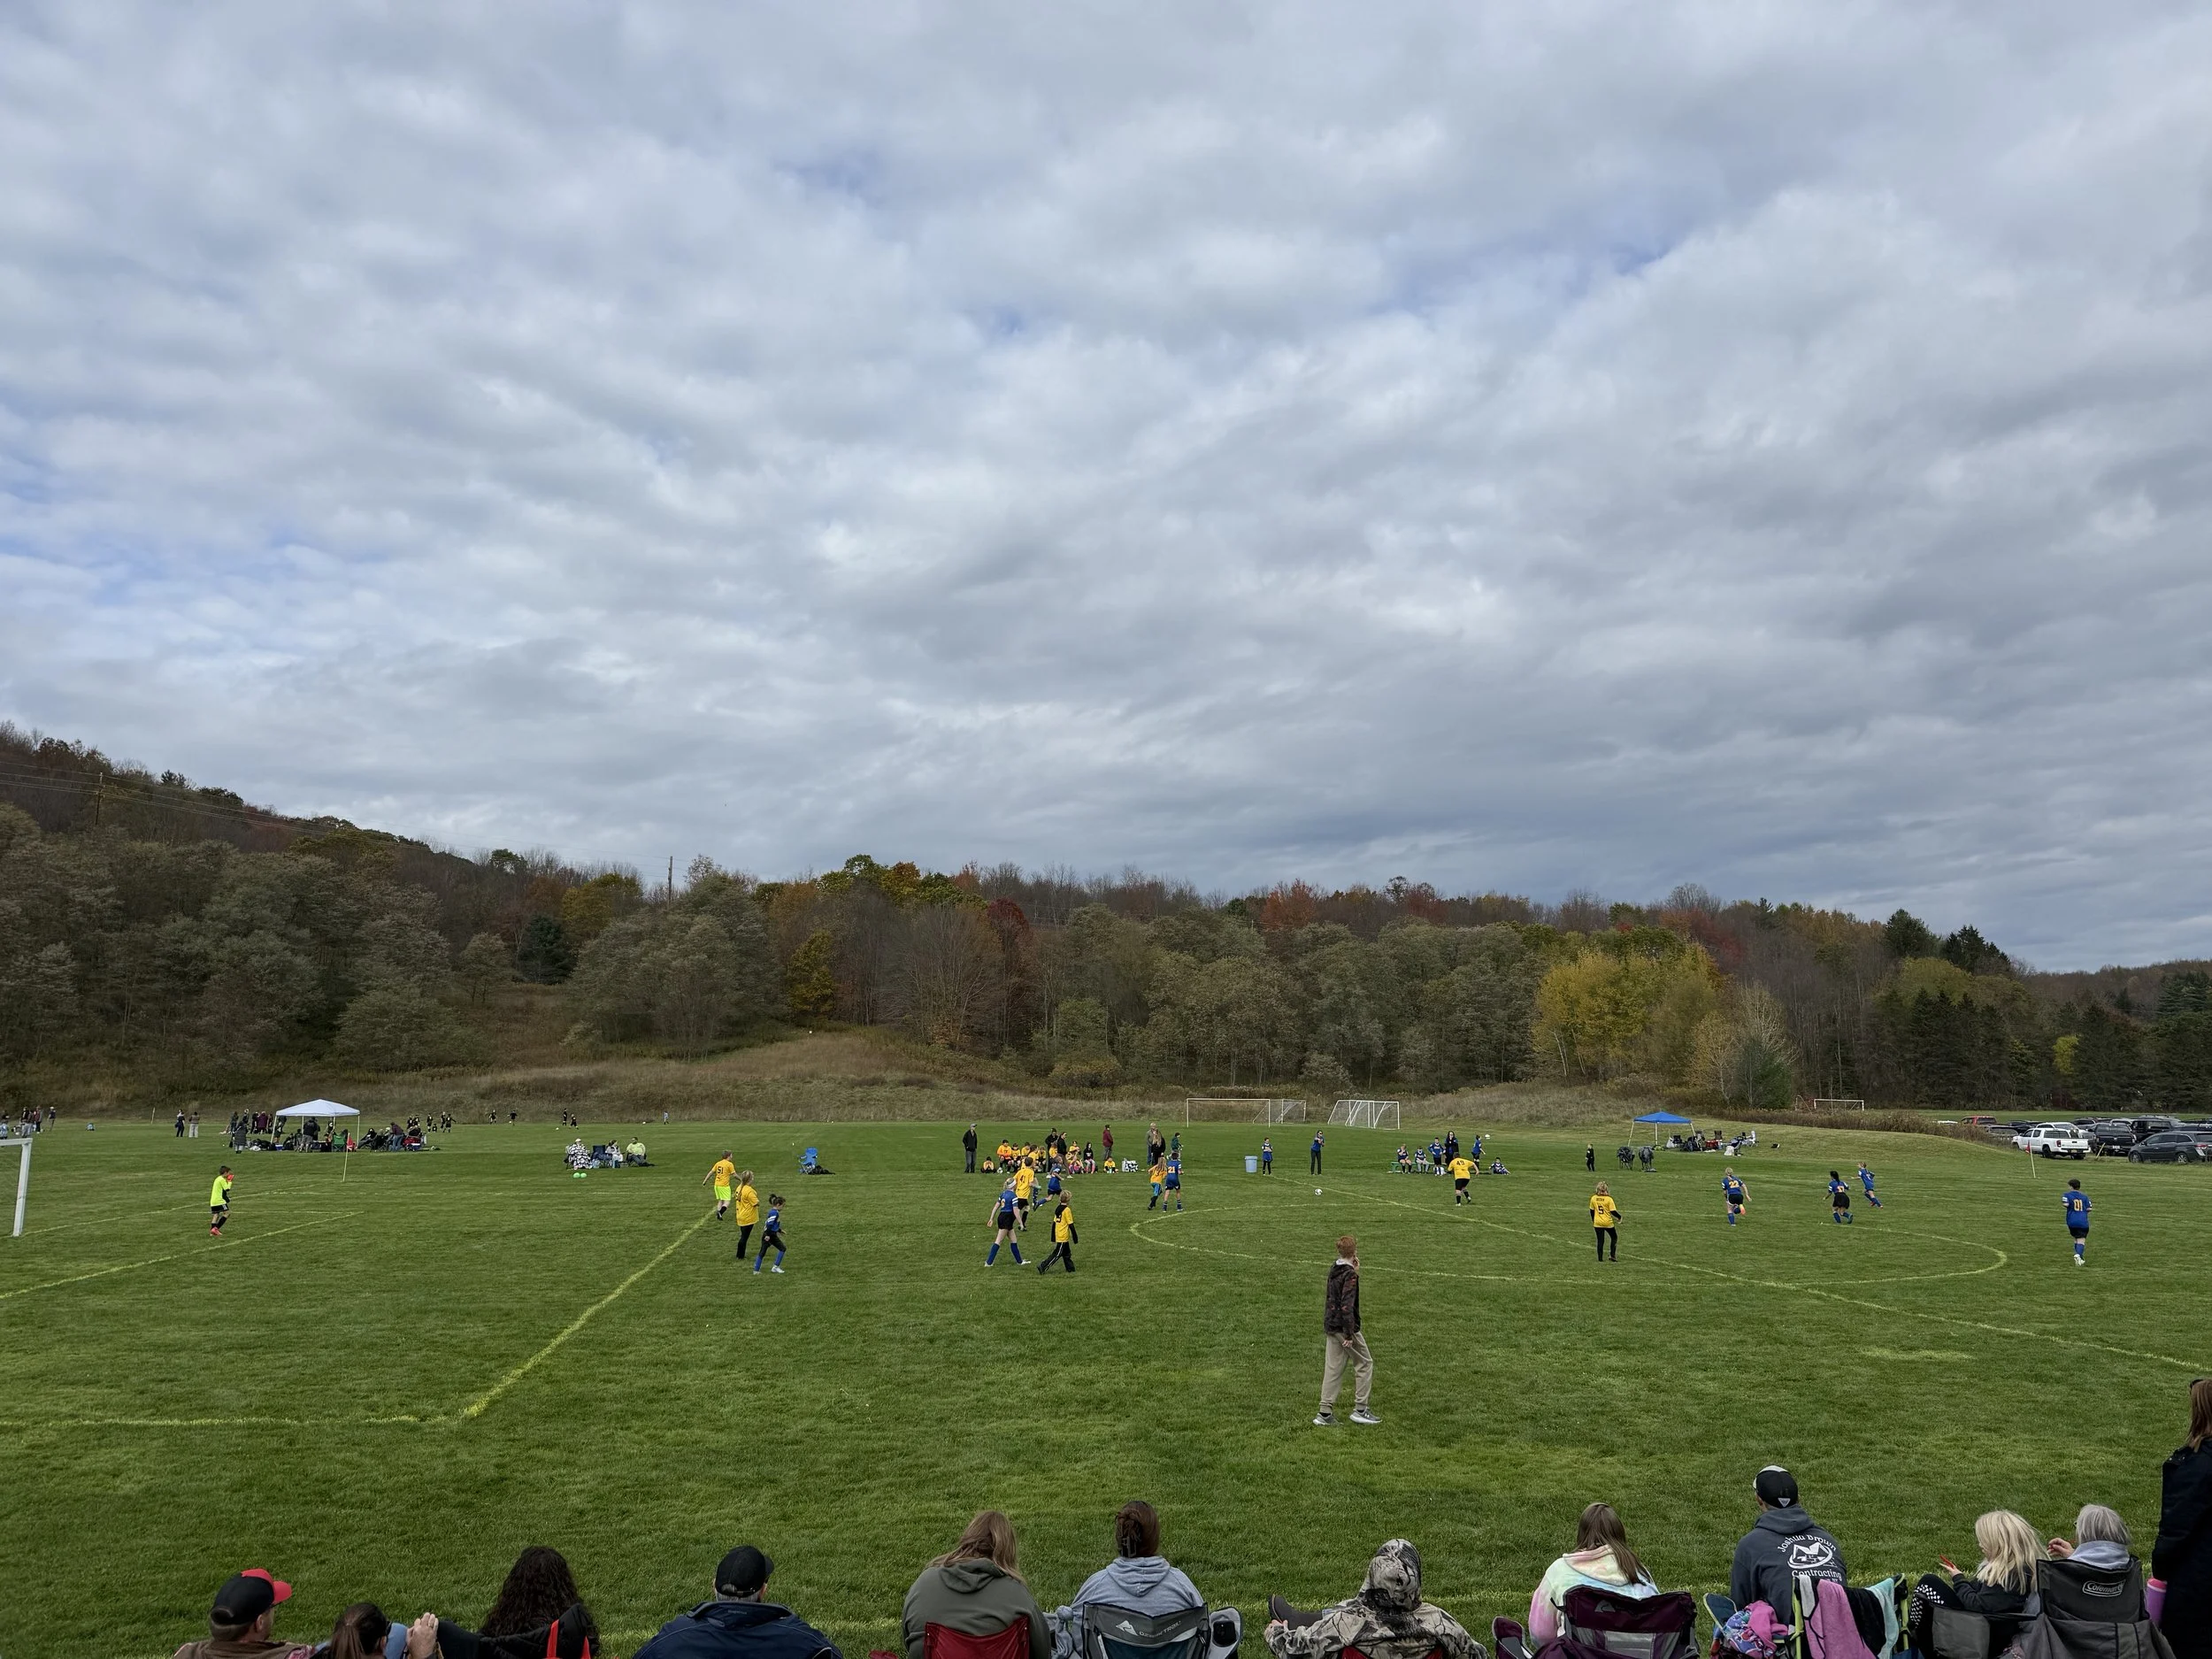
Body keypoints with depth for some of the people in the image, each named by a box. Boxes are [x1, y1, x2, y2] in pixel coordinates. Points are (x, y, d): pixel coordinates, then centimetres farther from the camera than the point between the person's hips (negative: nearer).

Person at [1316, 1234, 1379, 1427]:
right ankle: (1360, 1409, 10)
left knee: (1332, 1368, 9)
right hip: (1344, 1327, -8)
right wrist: (1349, 1334, -21)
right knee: (1365, 1363, 8)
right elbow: (1347, 1305, -22)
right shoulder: (1350, 1275, -16)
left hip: (1330, 1326, 8)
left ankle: (1325, 1413, 7)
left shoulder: (1334, 1271, 9)